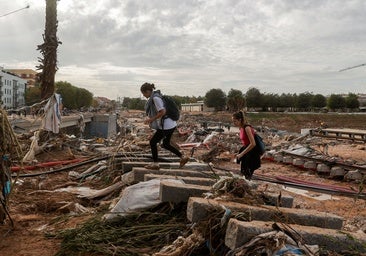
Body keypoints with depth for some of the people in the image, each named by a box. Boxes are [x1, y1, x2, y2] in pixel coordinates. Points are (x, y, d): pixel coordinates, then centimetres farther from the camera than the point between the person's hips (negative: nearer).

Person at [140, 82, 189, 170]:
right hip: (171, 124, 10)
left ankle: (155, 164, 13)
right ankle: (183, 157, 21)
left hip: (166, 126, -10)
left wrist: (151, 119, -17)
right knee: (166, 144, 21)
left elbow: (162, 112, -23)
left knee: (152, 142, 4)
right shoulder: (155, 96, 14)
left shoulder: (155, 98, -17)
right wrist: (150, 118, 18)